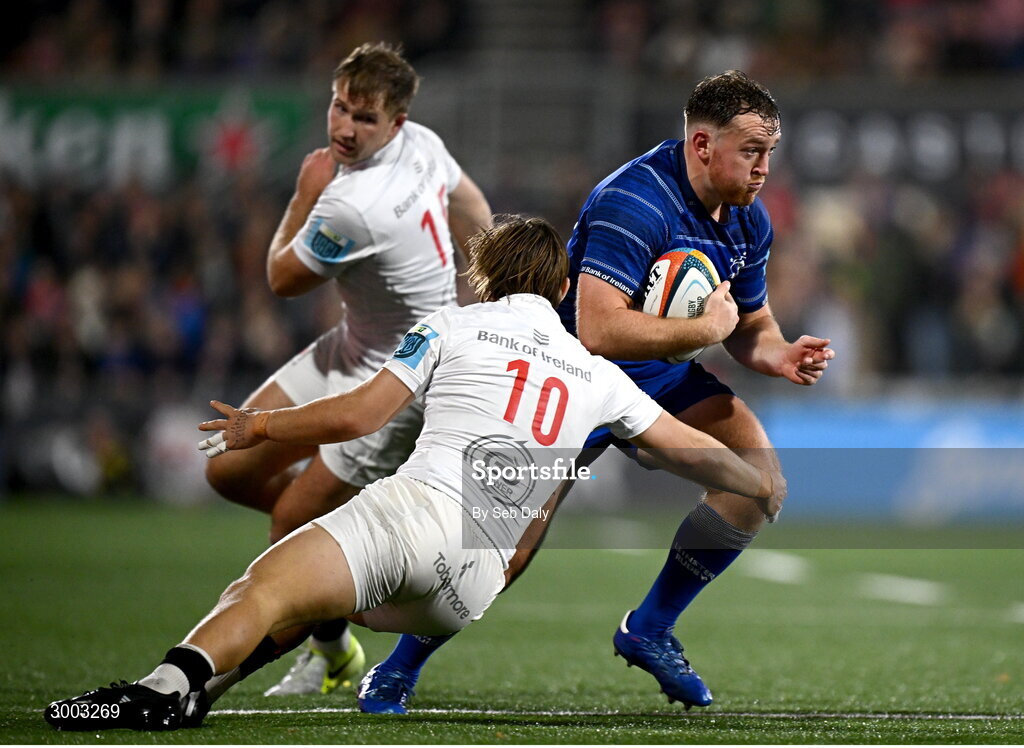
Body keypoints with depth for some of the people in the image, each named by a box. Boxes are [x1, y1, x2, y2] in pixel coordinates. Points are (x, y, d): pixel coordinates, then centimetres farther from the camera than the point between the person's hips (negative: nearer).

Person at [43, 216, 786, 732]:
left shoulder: (453, 325, 15)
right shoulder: (597, 374, 23)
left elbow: (360, 415, 9)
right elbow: (694, 450, 30)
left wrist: (256, 427, 22)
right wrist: (766, 485, 48)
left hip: (416, 506, -4)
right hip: (480, 581, 4)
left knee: (257, 593, -22)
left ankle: (172, 682, -55)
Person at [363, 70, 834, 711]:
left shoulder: (748, 219, -1)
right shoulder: (634, 201, -29)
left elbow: (750, 323, 13)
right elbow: (598, 329, -38)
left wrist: (778, 354, -11)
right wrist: (706, 327, -31)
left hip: (659, 377, 8)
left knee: (759, 474, -9)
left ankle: (650, 631, 6)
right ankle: (399, 669, 7)